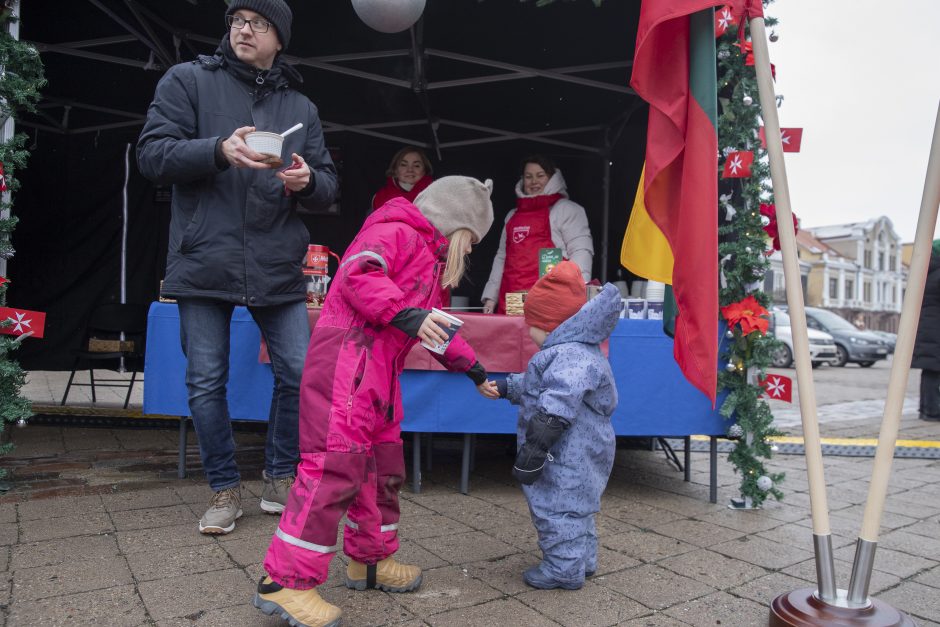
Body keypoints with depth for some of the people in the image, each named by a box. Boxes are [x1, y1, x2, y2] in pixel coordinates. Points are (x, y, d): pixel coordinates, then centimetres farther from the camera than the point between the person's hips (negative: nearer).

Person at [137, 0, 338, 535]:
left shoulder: (301, 108, 14)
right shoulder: (188, 81, 6)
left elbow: (328, 186, 12)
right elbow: (152, 153, -3)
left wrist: (308, 181, -11)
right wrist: (219, 150, -19)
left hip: (278, 266, 2)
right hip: (204, 260, -2)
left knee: (301, 374, 0)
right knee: (207, 383, 4)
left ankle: (281, 479, 22)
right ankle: (225, 489, 23)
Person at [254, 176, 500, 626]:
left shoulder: (429, 263, 28)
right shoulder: (395, 232, -3)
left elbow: (438, 330, 35)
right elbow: (357, 273, -21)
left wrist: (474, 371, 34)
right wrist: (407, 314, -28)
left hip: (380, 376, 11)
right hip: (348, 357, -11)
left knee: (383, 465, 14)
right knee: (336, 463, -13)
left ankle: (370, 559, 29)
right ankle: (286, 582, -6)